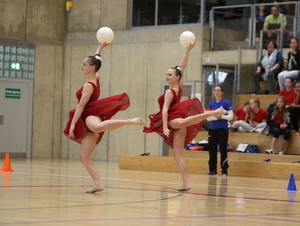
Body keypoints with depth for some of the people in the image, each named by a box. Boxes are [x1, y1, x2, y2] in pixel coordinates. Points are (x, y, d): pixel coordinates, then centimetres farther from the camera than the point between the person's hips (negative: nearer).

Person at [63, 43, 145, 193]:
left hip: (91, 115, -10)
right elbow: (95, 60, 32)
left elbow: (81, 106, -13)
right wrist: (100, 47, 32)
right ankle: (97, 183, -8)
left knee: (97, 127, -49)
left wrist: (73, 123, -16)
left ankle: (131, 121, -50)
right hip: (88, 120, 10)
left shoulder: (88, 86, -8)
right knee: (84, 157, 1)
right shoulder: (96, 78, 16)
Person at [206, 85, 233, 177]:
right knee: (212, 150, 3)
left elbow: (230, 116, -6)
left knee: (223, 150, -3)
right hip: (212, 129, 4)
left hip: (222, 129, -4)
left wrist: (222, 116, -21)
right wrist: (215, 117, -13)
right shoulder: (211, 103, 10)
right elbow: (208, 117, 7)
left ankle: (224, 171, 2)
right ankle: (213, 170, 9)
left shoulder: (226, 103, -3)